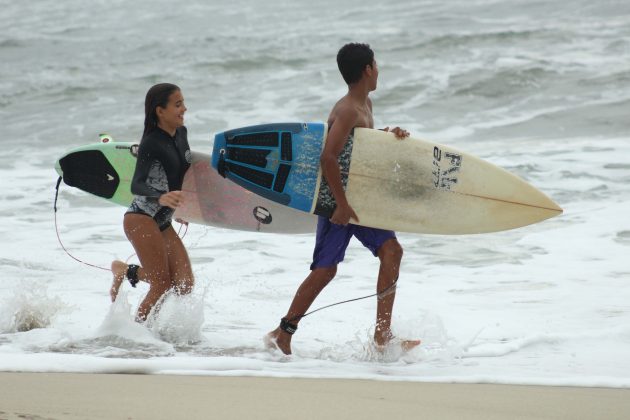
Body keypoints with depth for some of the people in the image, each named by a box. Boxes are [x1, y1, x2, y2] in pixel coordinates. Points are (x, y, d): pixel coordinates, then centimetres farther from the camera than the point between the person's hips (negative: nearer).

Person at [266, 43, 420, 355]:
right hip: (336, 199, -9)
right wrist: (342, 204, -26)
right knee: (325, 269, -5)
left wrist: (387, 135, 7)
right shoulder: (348, 111, -19)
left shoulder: (365, 105, 12)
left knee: (391, 250, -4)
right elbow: (328, 157, -28)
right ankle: (282, 334, 6)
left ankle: (382, 335, -5)